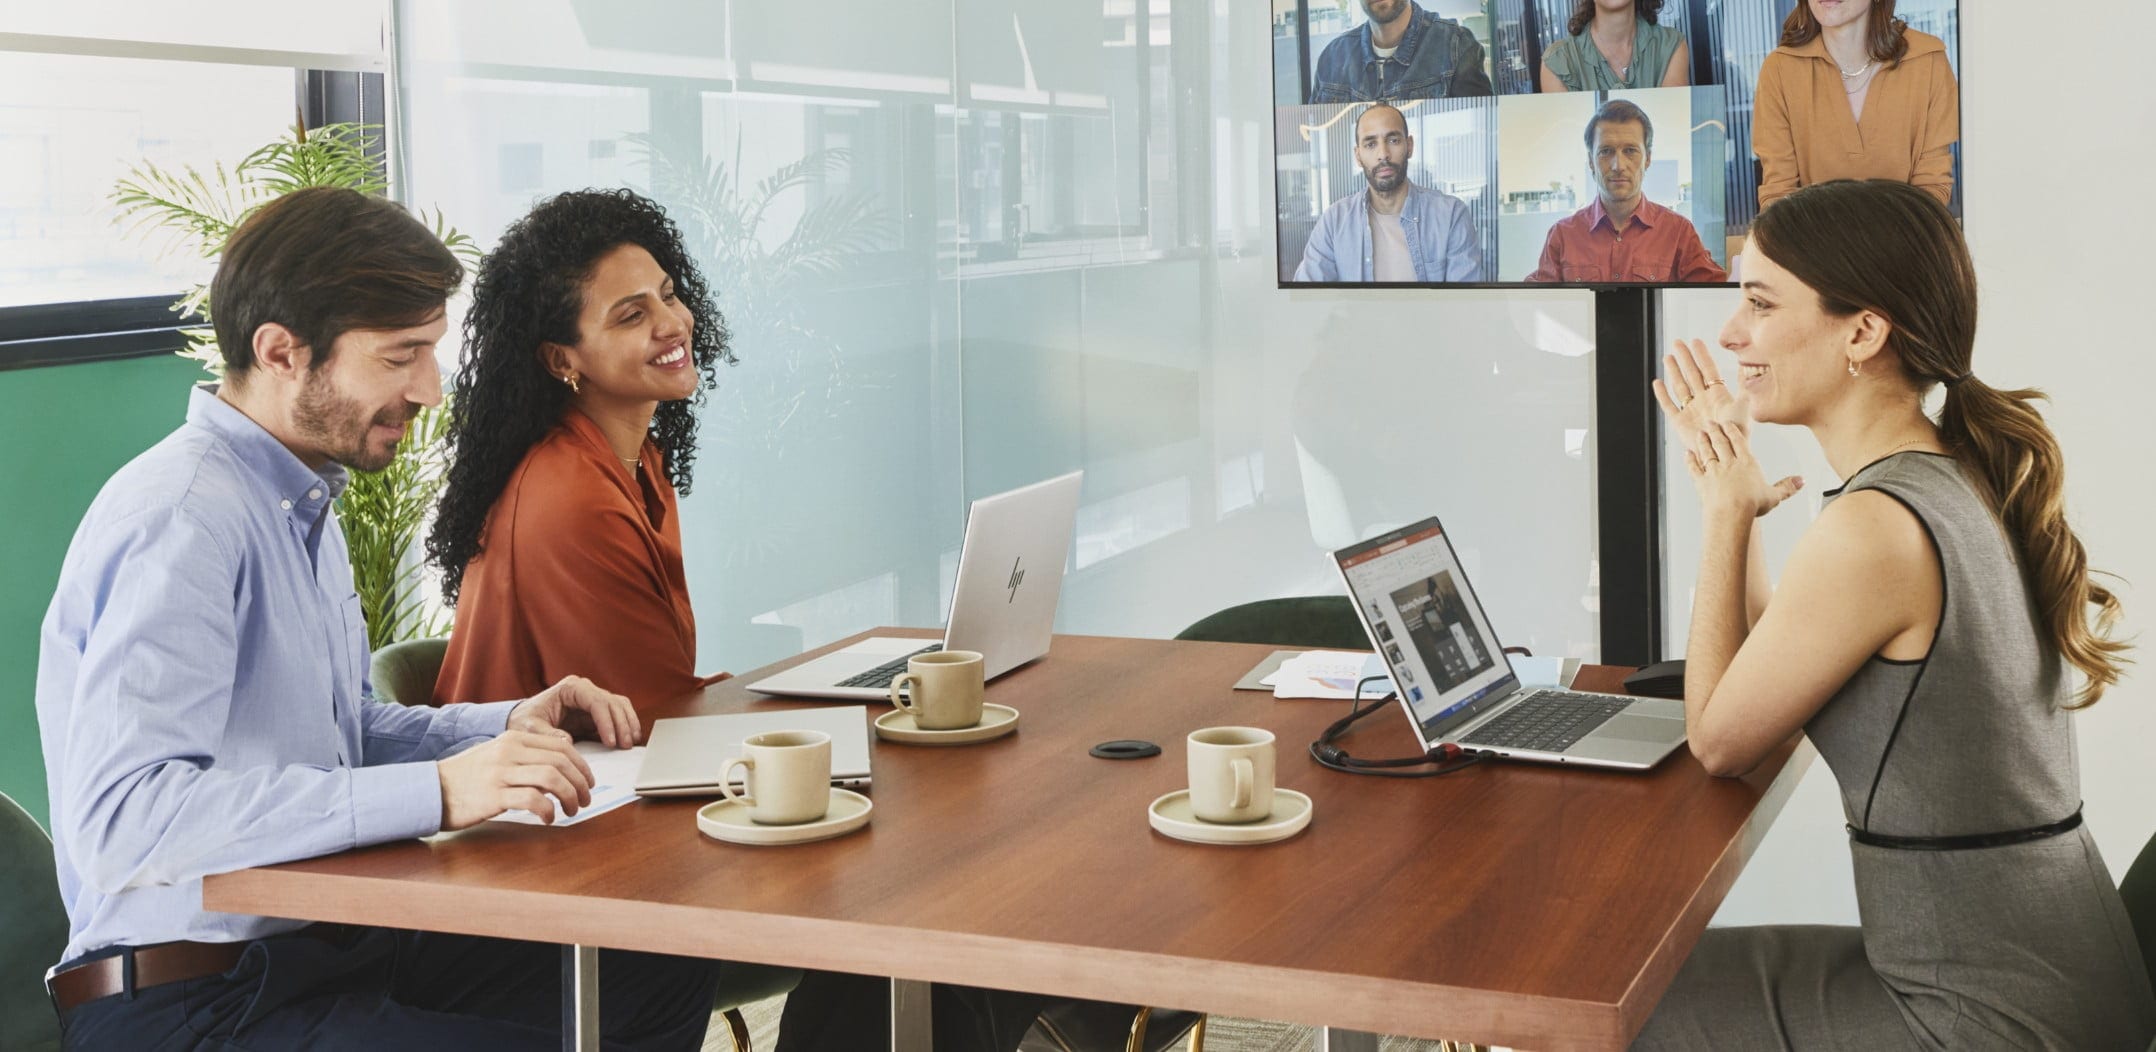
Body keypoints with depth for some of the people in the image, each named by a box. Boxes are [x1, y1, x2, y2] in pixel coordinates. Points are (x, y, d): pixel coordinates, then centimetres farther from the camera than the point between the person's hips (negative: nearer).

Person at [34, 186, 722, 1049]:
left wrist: (508, 728, 7)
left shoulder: (301, 503, 14)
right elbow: (121, 822, -32)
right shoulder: (183, 520, -20)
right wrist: (434, 791, -33)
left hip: (323, 944, 10)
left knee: (668, 975, 0)